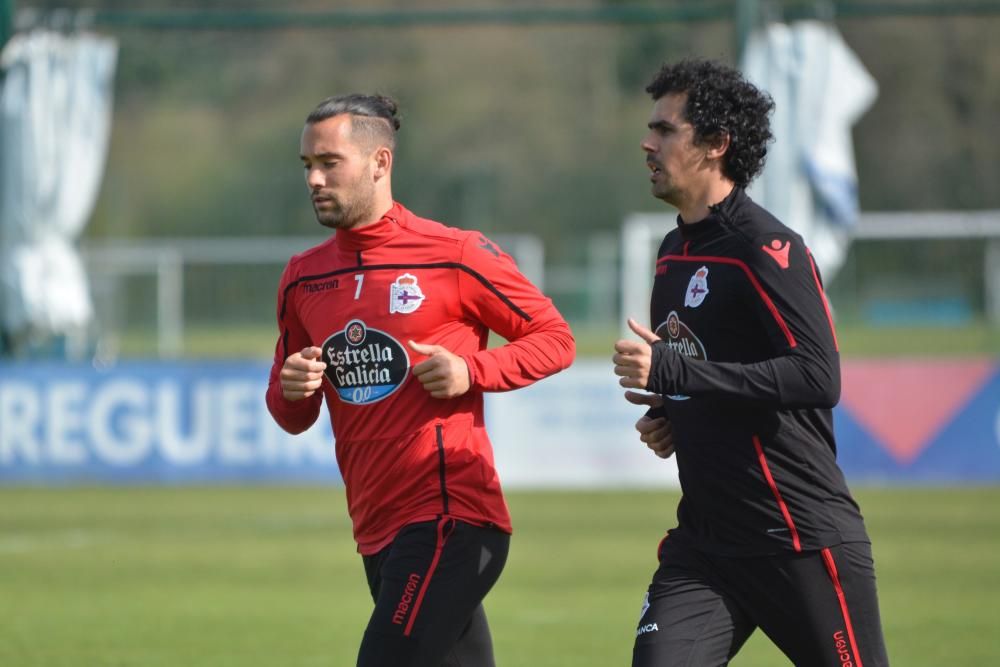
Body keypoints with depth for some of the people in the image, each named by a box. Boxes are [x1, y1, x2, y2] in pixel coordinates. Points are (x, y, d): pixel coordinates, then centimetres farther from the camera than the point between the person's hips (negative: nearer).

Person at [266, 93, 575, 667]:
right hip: (378, 531, 7)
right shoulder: (305, 278, 11)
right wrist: (291, 390, -4)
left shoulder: (455, 255, -6)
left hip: (449, 518, -7)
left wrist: (471, 371, -15)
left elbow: (556, 340, 0)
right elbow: (293, 418, 19)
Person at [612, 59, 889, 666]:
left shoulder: (765, 248, -13)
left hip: (801, 542, -7)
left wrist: (672, 372, -25)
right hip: (704, 541, 7)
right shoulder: (674, 253, 14)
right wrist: (667, 416, 7)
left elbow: (818, 378, -24)